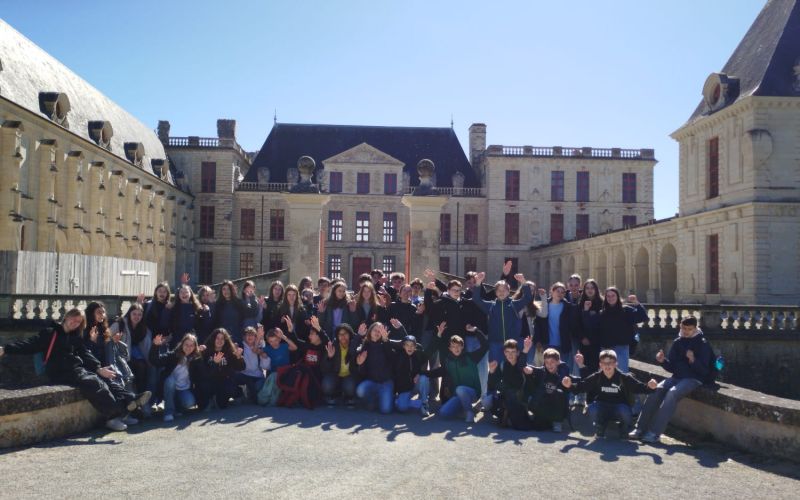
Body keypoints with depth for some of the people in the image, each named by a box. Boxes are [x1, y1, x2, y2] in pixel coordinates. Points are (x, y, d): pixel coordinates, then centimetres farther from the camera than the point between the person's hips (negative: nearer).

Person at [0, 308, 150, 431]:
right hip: (62, 374, -6)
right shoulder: (51, 333, 9)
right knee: (94, 382, -29)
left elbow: (86, 354, 11)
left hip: (80, 370, 6)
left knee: (105, 379, -19)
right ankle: (117, 413, -38)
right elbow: (31, 344, -2)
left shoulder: (76, 337, 23)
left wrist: (98, 368, -6)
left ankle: (130, 400, -36)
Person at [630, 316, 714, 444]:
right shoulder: (678, 342, 12)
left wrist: (693, 360, -27)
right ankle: (640, 428, -19)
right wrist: (663, 361, -9)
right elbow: (671, 367, 11)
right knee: (655, 390, -21)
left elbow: (704, 371, -10)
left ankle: (655, 433, -32)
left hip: (693, 379, -5)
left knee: (672, 393, -32)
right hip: (677, 377, 5)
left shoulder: (702, 344, -3)